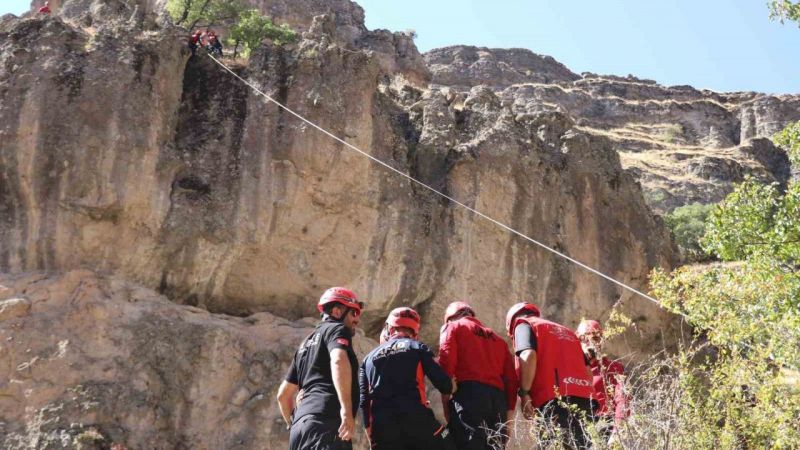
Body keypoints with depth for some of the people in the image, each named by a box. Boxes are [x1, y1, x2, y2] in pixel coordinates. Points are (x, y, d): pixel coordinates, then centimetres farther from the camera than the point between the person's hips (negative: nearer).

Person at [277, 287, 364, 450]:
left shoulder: (306, 343, 32)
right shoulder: (337, 329, 7)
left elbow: (284, 395, 32)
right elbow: (339, 361, -18)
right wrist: (347, 410, -24)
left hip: (301, 426, 9)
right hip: (325, 425, -9)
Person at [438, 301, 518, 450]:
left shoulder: (452, 327, 15)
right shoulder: (496, 337, 29)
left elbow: (446, 366, -2)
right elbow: (511, 376, 17)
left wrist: (446, 404, -2)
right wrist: (508, 412, 15)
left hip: (469, 394, -5)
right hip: (499, 399, 5)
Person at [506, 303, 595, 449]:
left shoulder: (523, 324, 12)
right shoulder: (565, 330, 33)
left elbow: (529, 356, -9)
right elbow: (588, 372, 25)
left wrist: (524, 393, -8)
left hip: (556, 398, -7)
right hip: (584, 397, 7)